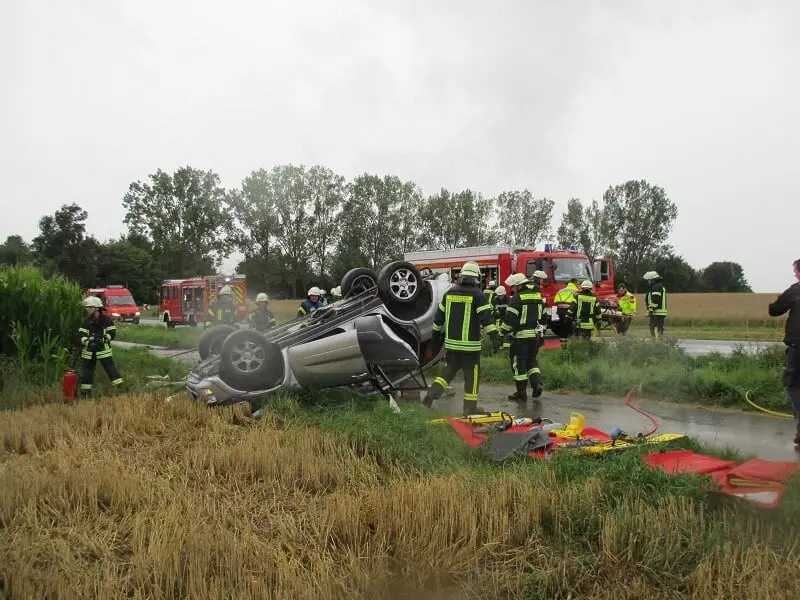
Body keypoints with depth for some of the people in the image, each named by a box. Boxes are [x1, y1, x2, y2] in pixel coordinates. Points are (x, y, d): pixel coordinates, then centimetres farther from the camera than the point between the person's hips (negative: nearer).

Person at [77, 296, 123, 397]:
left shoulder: (106, 319, -4)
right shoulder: (87, 321, 5)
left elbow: (112, 333, -7)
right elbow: (81, 335, -2)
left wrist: (103, 339, -21)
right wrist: (88, 342, -20)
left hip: (104, 350, -3)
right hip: (89, 351, 3)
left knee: (111, 368, -8)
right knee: (87, 371, 11)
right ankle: (84, 392, 22)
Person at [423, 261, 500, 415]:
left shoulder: (450, 293, 8)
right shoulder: (477, 295, -8)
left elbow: (439, 317, 14)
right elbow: (486, 317, -19)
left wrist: (436, 336, 23)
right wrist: (494, 337, -22)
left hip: (451, 342, 5)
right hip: (470, 344, -5)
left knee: (448, 370, 19)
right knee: (472, 374, 6)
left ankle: (431, 395, 8)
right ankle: (470, 407, 11)